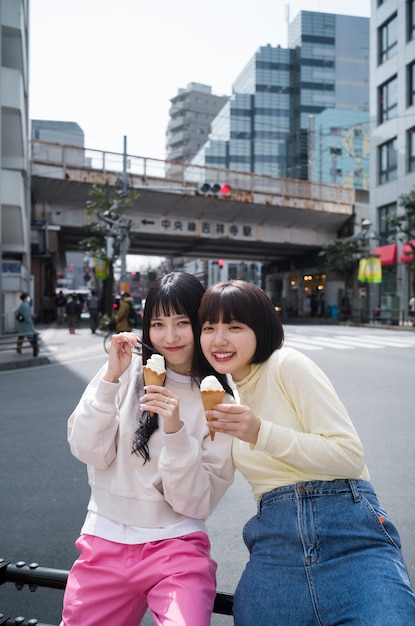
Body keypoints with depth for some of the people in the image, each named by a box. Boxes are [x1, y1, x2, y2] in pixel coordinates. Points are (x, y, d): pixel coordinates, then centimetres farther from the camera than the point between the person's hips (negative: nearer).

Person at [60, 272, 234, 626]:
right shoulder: (129, 370, -2)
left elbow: (195, 503, -8)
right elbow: (88, 451, -7)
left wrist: (175, 431, -22)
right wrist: (110, 379, -17)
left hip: (176, 544, -1)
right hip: (105, 540, 2)